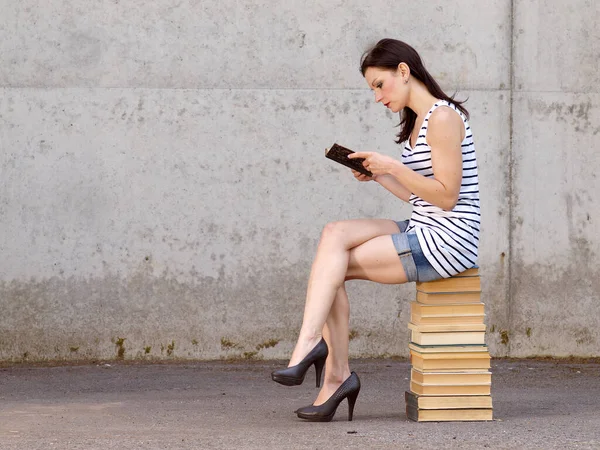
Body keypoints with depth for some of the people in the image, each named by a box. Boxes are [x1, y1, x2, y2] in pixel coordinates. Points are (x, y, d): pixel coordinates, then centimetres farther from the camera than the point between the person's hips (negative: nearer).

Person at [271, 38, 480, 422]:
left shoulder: (442, 117, -13)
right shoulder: (419, 120, 18)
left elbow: (446, 196, -17)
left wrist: (394, 167, -18)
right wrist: (378, 175, 5)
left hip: (448, 240, -9)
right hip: (424, 232, 9)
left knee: (331, 264, -11)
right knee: (335, 234, -8)